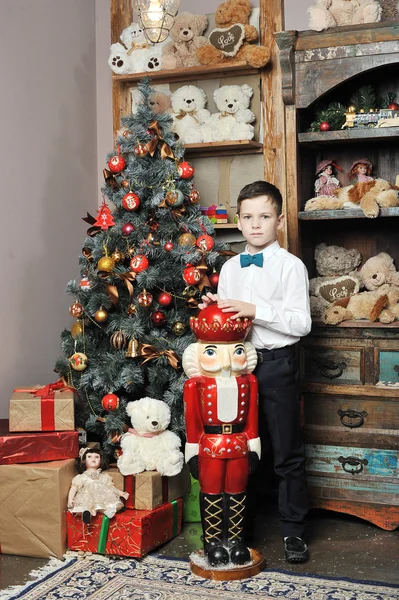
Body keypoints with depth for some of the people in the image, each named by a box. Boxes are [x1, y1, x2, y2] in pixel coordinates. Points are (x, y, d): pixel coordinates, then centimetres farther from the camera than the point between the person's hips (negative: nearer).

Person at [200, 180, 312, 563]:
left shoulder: (290, 265, -6)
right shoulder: (229, 267, 11)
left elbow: (301, 323, -14)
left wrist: (255, 310, -21)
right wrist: (213, 310, -2)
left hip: (276, 363, -5)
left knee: (287, 452, 4)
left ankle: (293, 530, 18)